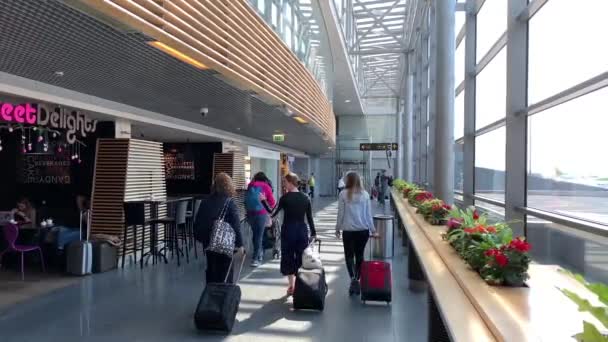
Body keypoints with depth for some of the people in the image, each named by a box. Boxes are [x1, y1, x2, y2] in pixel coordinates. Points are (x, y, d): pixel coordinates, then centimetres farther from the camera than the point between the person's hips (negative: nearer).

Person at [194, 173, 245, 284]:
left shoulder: (205, 202, 3)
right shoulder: (229, 202, -11)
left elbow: (197, 223, 8)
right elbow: (236, 225, -15)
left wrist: (199, 237, 20)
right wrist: (239, 244, -11)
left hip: (208, 242, 5)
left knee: (211, 270, 16)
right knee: (225, 271, 6)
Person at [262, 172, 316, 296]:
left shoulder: (285, 198, -10)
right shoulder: (305, 198, 1)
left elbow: (273, 213, -7)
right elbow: (310, 218, 2)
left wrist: (263, 200, 2)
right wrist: (313, 233, 9)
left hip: (288, 231, -3)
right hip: (302, 231, 3)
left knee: (288, 257, 10)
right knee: (301, 258, 11)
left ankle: (291, 286, 13)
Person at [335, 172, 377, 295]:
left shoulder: (343, 194, -6)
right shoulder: (365, 194, 1)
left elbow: (341, 213, -2)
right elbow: (368, 214, 4)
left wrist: (338, 228, 10)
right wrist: (373, 229, 13)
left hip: (348, 230, -2)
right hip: (363, 230, 2)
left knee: (349, 255, 10)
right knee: (359, 255, 13)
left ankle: (353, 278, -8)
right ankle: (357, 280, 15)